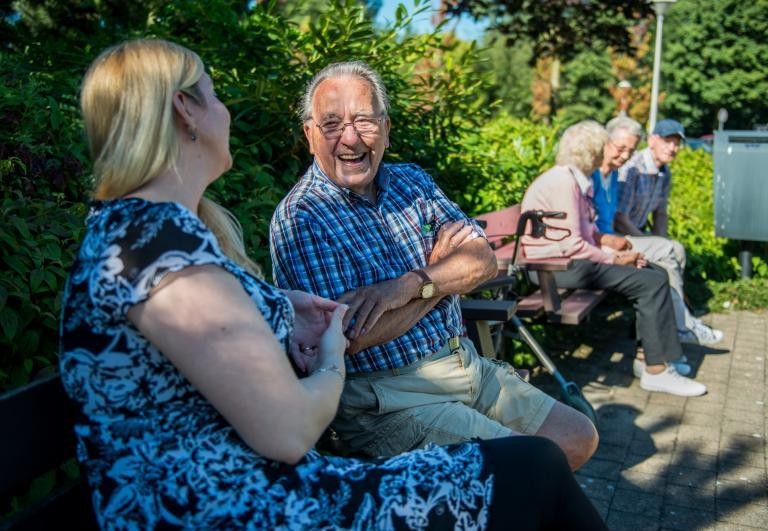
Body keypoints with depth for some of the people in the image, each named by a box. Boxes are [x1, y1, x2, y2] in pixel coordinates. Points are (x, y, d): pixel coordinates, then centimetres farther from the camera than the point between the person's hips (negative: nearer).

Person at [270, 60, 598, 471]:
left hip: (464, 363, 7)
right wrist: (441, 265, -8)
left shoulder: (412, 182, 7)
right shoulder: (299, 218, -13)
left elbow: (485, 260, -2)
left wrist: (412, 284, -22)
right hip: (385, 395, -7)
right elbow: (354, 338, -22)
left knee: (579, 441, 9)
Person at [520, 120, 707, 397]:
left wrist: (605, 239, 7)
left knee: (656, 274, 4)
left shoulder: (572, 180, 16)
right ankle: (657, 371, -9)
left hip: (572, 260, 10)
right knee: (652, 283, -15)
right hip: (559, 267, -10)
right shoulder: (563, 182, -17)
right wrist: (613, 258, -13)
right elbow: (571, 245, -22)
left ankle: (650, 356, 7)